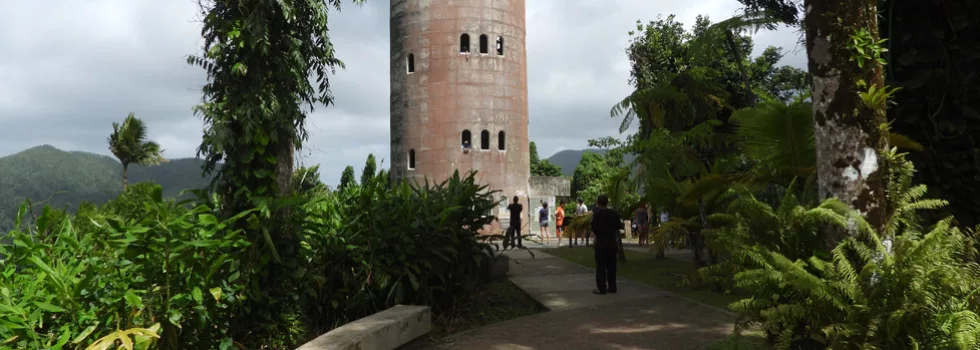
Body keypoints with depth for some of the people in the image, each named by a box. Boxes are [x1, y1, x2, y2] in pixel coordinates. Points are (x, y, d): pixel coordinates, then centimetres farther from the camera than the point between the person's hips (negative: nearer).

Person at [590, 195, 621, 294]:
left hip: (601, 244, -4)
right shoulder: (614, 214, 1)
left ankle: (601, 288, 0)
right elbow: (619, 227, 5)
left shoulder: (597, 214, -12)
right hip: (612, 244, 4)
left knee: (601, 267, 1)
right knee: (611, 266, 11)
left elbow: (594, 229, -13)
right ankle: (612, 287, 14)